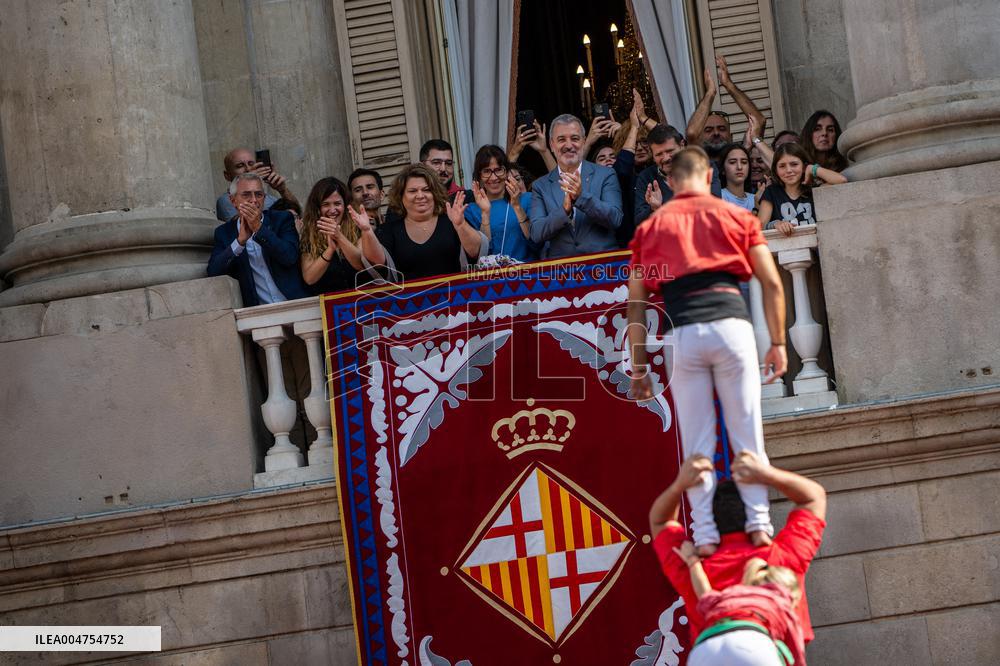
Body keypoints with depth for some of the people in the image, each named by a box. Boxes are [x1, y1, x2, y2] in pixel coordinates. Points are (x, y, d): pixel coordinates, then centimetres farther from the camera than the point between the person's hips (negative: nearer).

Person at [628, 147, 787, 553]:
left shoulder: (650, 227, 18)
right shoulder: (737, 217, 16)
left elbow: (636, 304, 13)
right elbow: (772, 283, 8)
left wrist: (639, 368, 14)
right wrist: (777, 343, 12)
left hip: (681, 333, 1)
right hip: (731, 324, -1)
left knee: (696, 440, 5)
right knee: (747, 431, 6)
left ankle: (704, 533, 3)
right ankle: (759, 522, 2)